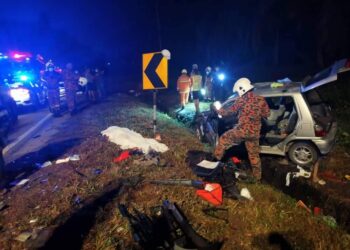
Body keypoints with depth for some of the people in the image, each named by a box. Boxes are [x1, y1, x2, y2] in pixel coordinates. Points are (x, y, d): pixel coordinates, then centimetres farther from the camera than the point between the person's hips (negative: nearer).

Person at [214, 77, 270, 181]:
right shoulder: (260, 99, 2)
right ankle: (257, 176, 30)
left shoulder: (241, 100, -7)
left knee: (223, 139, 18)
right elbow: (267, 114, 8)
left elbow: (230, 112, 3)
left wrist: (219, 110, 19)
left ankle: (216, 158, 27)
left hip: (242, 131, -4)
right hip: (254, 133, 4)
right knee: (254, 154, 18)